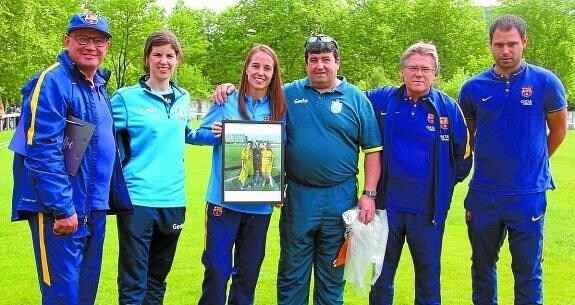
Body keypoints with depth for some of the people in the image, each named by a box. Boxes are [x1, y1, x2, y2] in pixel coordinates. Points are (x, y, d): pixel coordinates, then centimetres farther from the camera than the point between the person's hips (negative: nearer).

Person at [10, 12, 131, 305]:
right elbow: (43, 152, -20)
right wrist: (62, 209, -21)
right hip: (62, 209, -8)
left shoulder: (98, 86, 14)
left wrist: (107, 198, 16)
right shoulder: (52, 83, -13)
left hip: (93, 208, 9)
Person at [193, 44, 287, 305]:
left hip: (260, 204, 2)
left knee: (248, 271, 13)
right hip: (224, 200, -2)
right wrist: (215, 134, -18)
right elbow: (199, 134, 4)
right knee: (217, 269, 0)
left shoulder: (280, 110, 4)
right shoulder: (227, 101, -1)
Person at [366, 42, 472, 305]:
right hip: (388, 204, 1)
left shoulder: (448, 108, -5)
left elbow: (462, 154, 4)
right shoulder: (381, 100, -3)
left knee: (428, 274, 12)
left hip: (429, 208, -1)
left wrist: (446, 184, 5)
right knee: (382, 273, 15)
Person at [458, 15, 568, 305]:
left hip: (529, 194, -2)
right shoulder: (473, 88, -1)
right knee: (482, 265, 15)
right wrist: (492, 161, 11)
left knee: (528, 270, 5)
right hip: (483, 193, 2)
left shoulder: (546, 82, -6)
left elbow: (559, 130, 7)